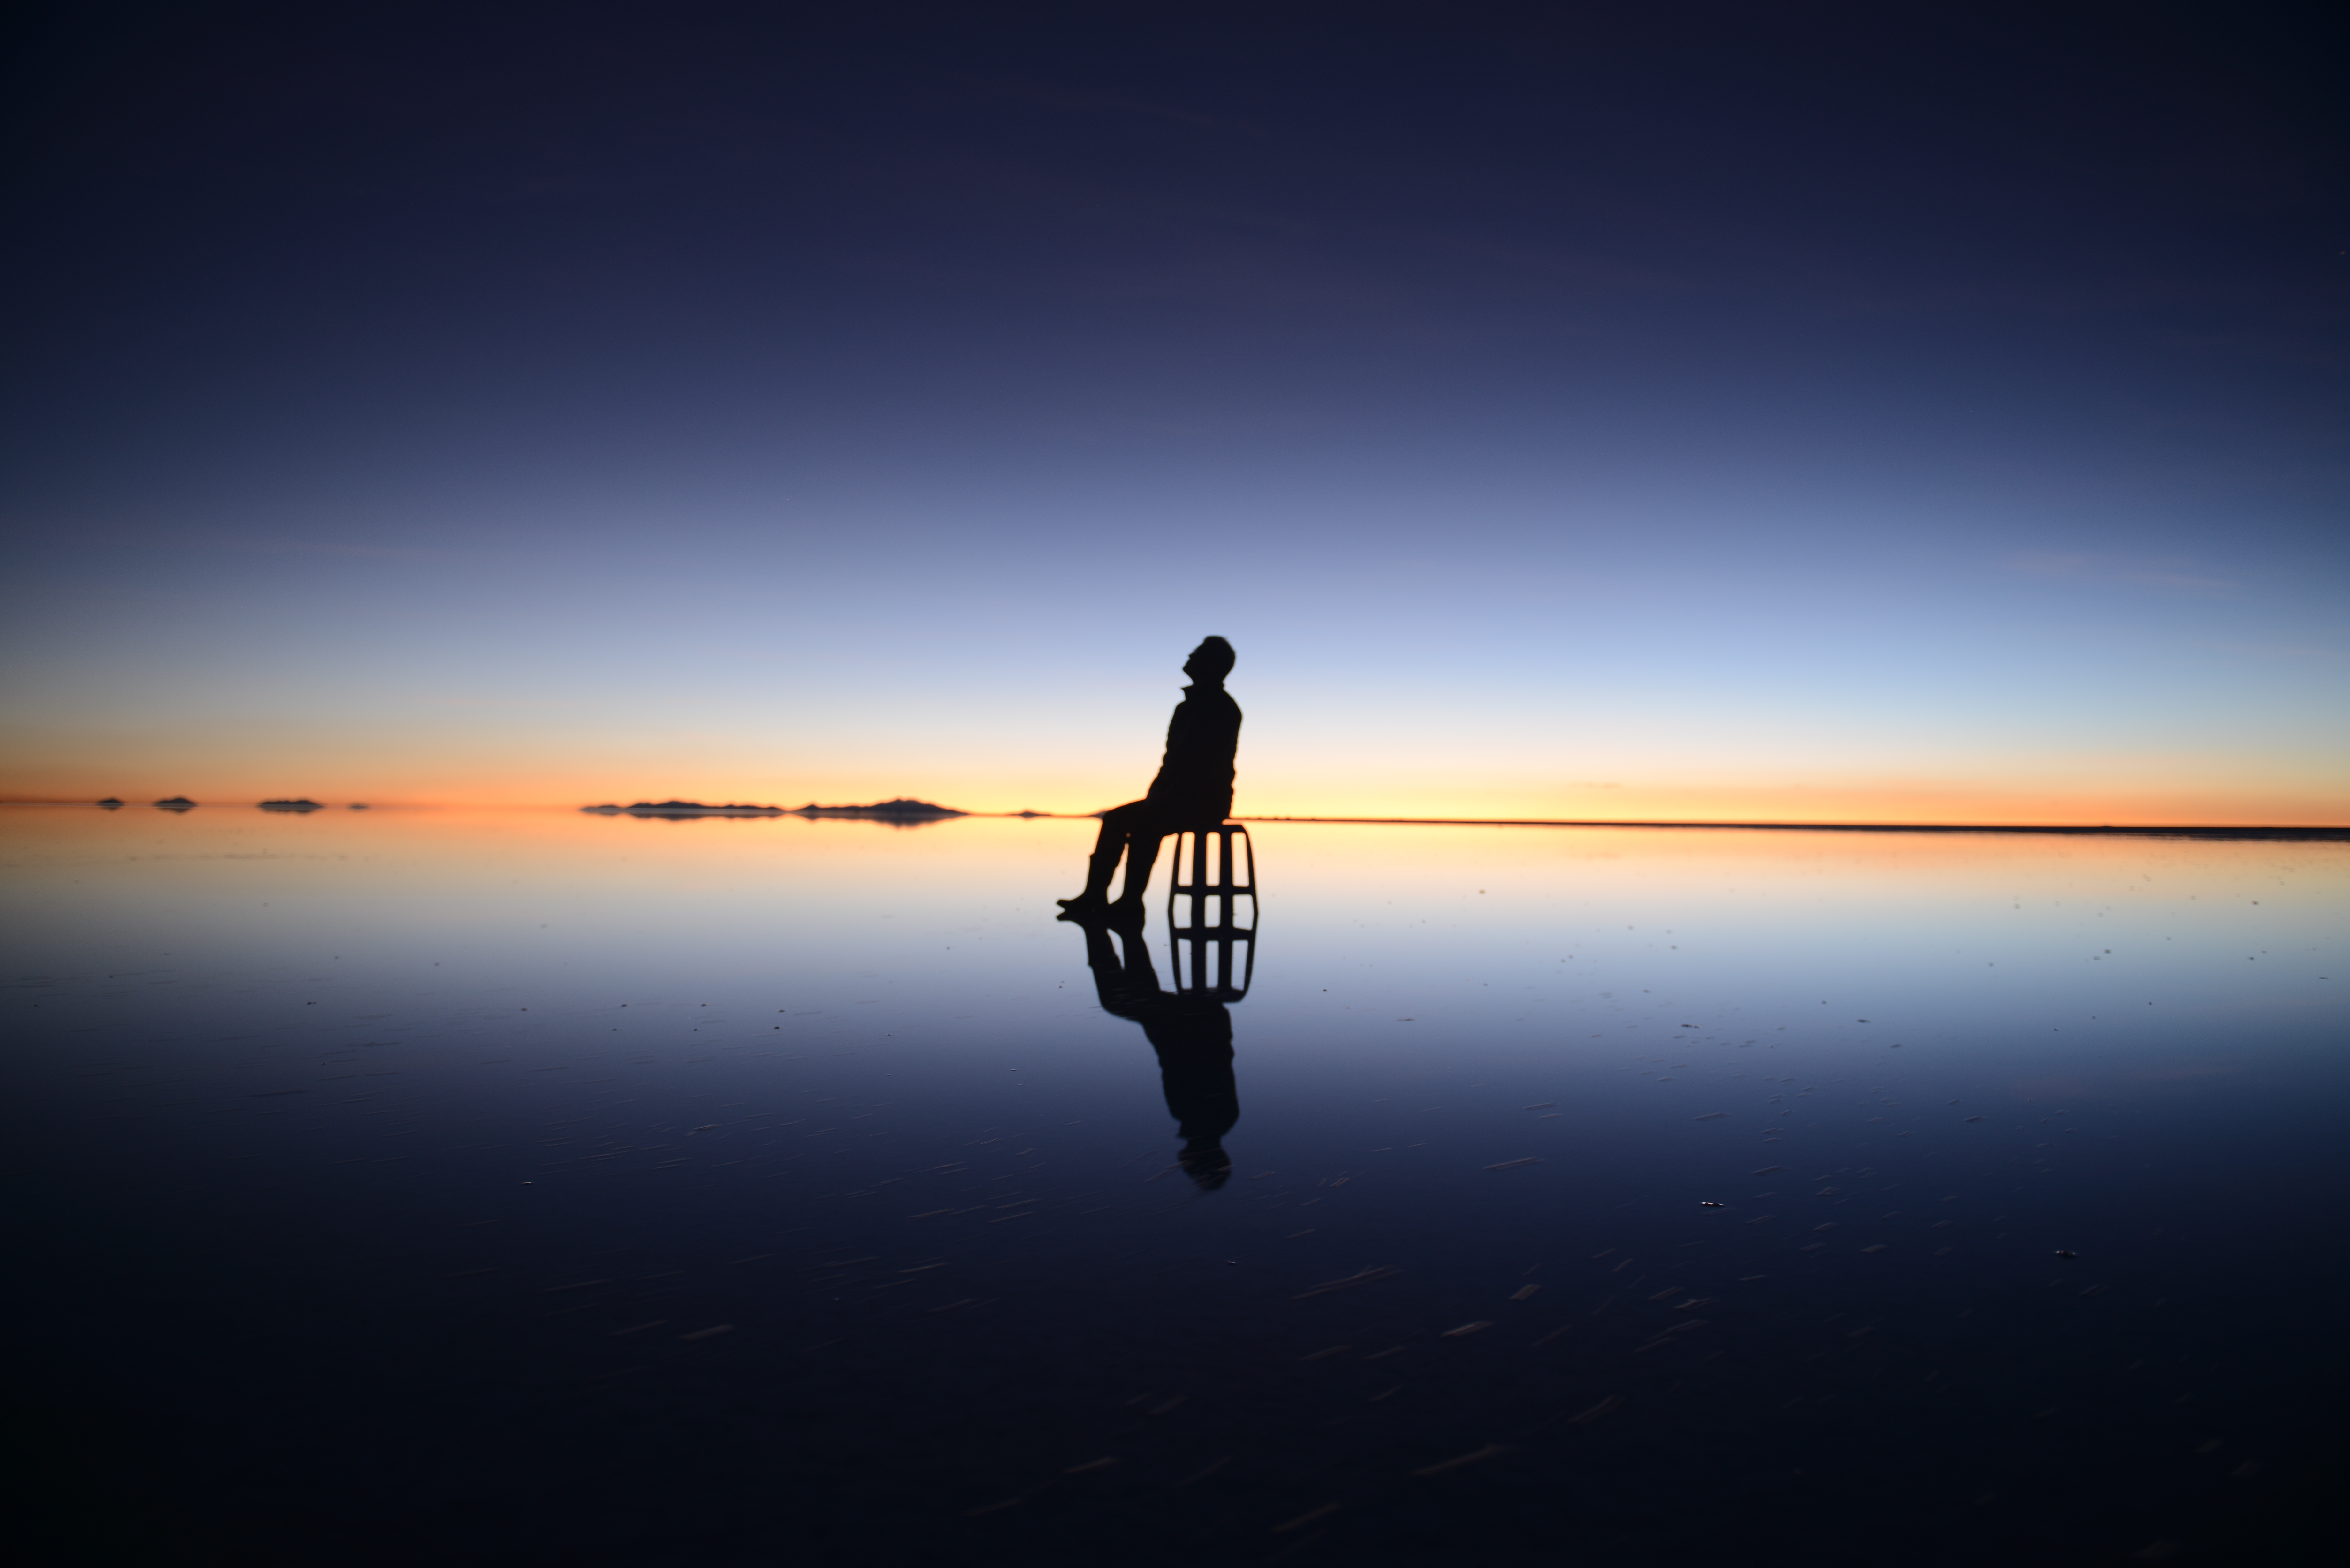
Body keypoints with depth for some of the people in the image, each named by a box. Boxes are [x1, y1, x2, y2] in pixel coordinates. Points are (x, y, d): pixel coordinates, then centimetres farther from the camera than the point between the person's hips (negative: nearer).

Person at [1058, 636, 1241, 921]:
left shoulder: (1221, 707, -10)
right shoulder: (1189, 705, 18)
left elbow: (1206, 764, -20)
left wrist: (1166, 797, -22)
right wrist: (1156, 794, 1)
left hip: (1204, 802, -9)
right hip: (1178, 798, 9)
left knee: (1143, 822, -30)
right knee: (1115, 819, -3)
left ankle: (1131, 903, -24)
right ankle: (1094, 897, -9)